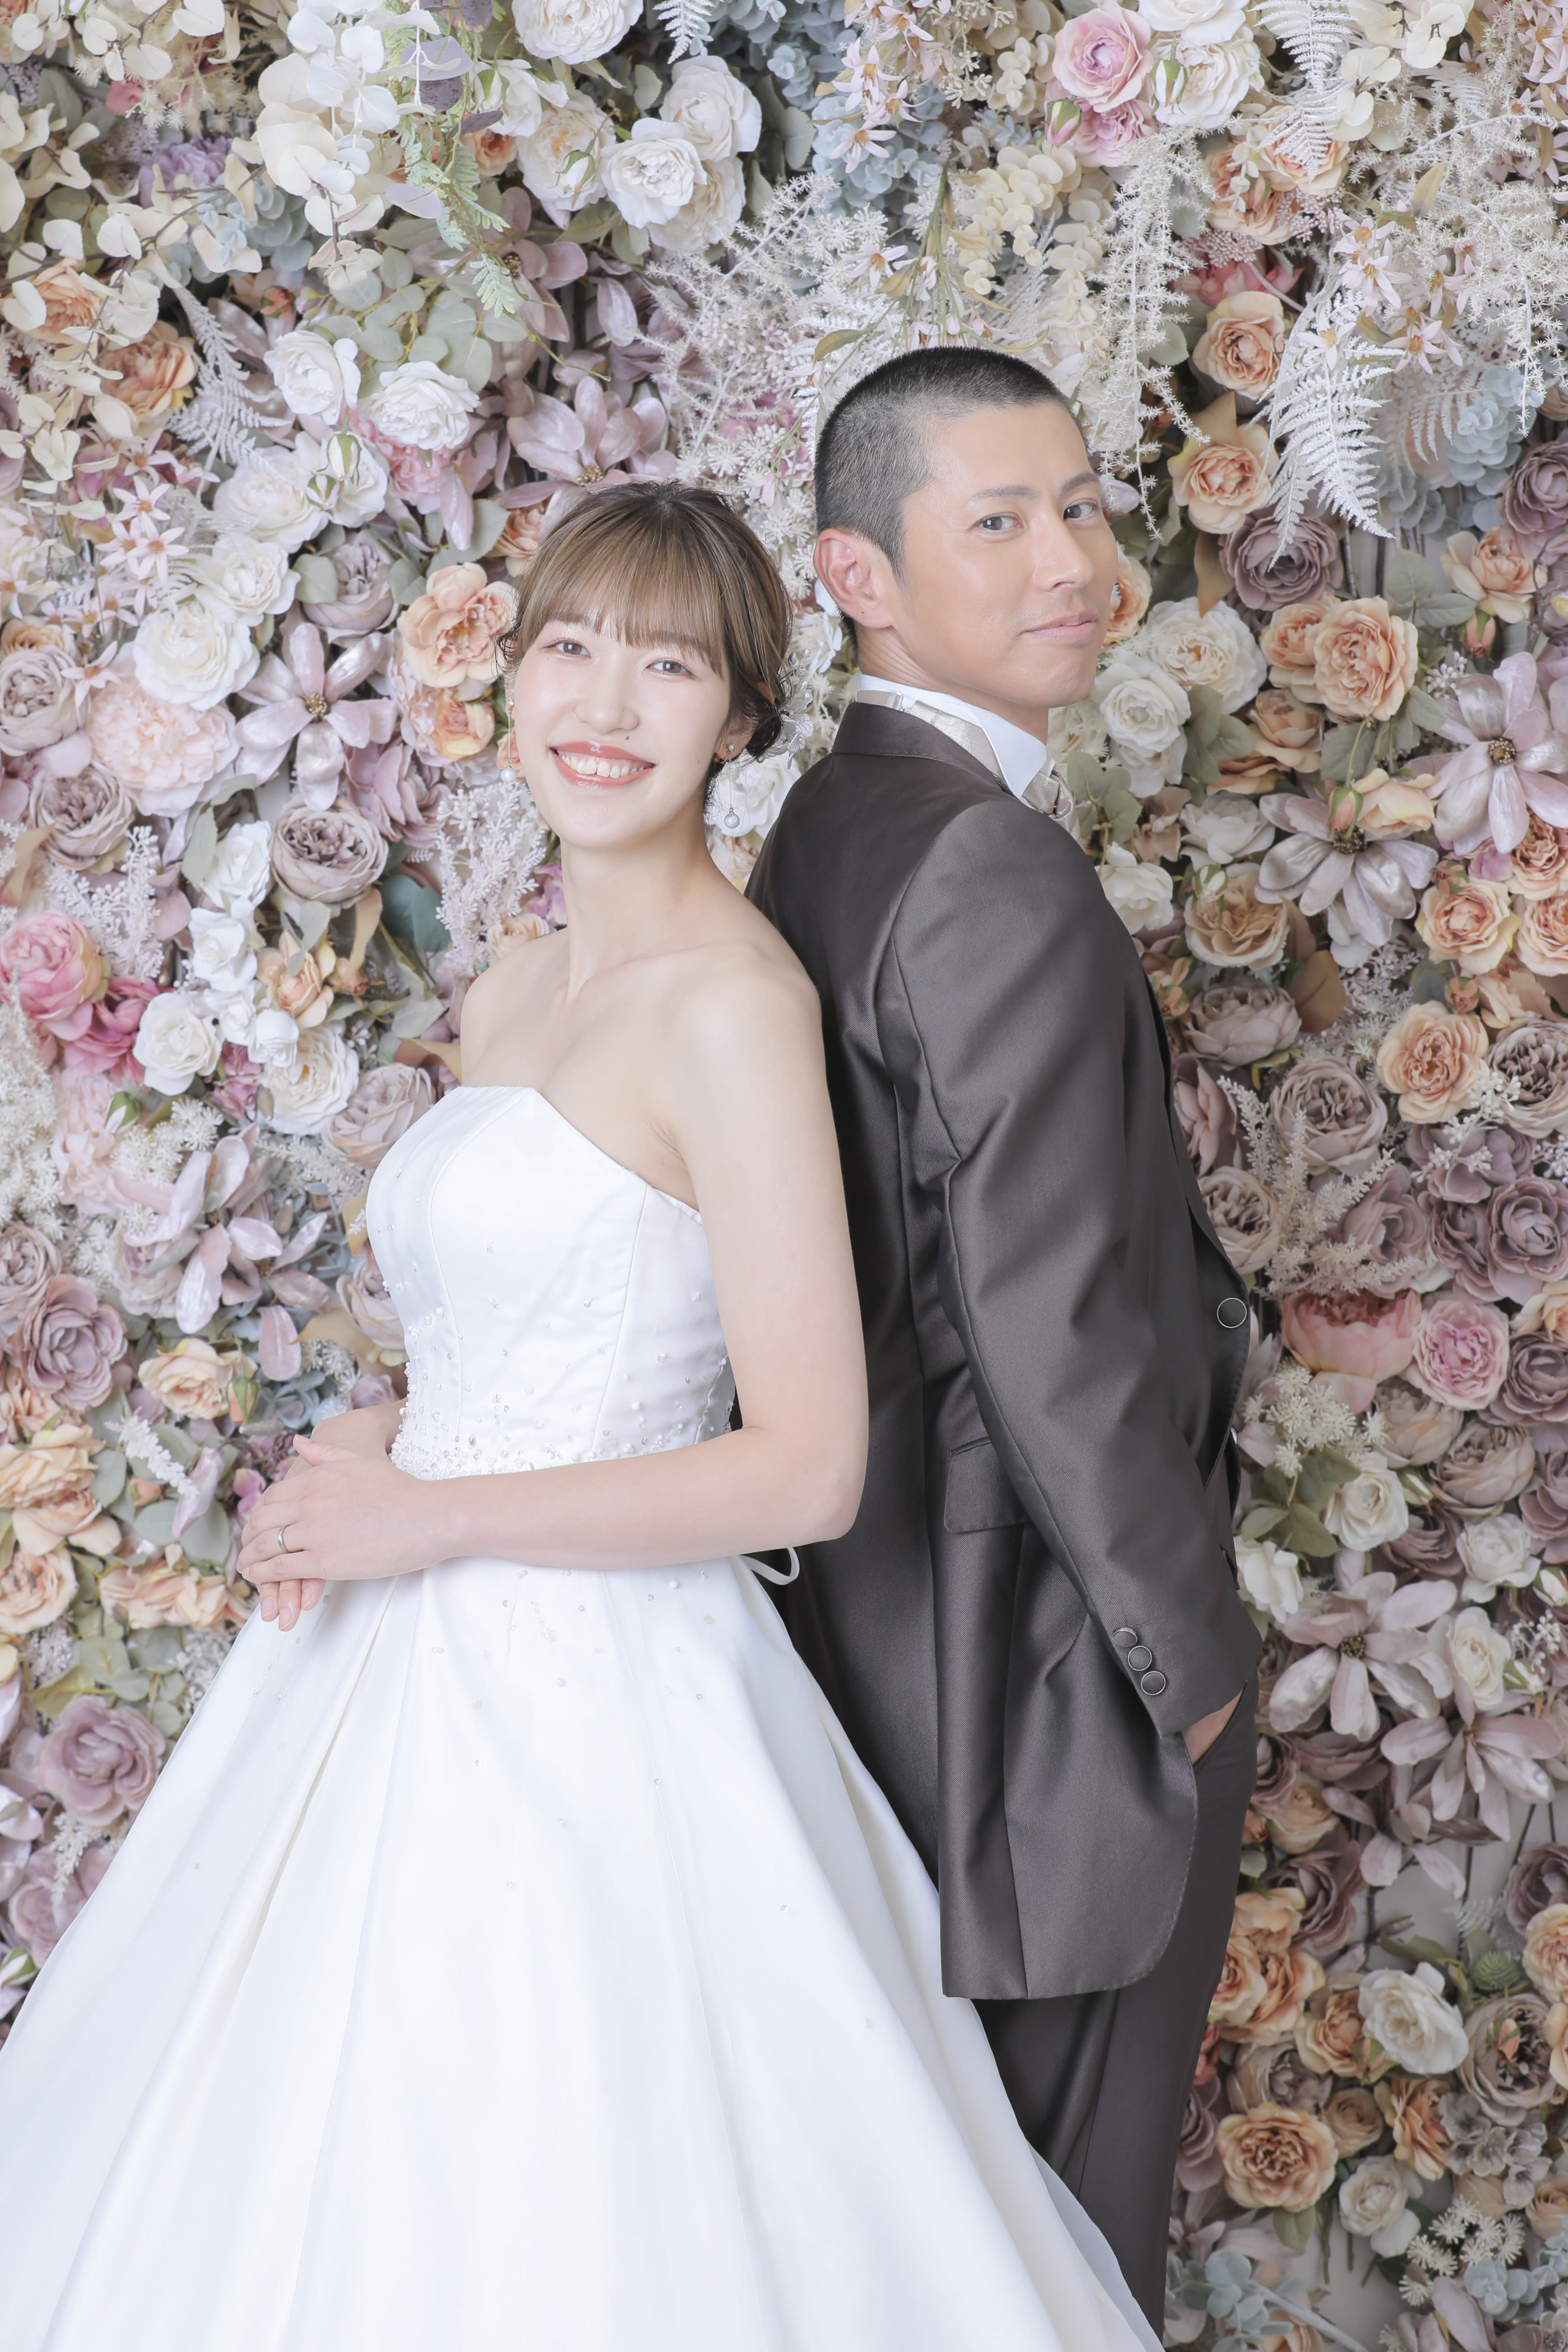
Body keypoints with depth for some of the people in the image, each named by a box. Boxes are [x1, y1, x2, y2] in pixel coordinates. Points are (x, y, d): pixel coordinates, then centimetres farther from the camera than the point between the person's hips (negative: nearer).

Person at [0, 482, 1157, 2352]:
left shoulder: (731, 1002, -15)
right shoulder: (510, 998, 10)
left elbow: (806, 1468, -19)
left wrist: (429, 1517, -14)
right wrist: (363, 1453, 2)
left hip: (590, 1704, -8)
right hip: (418, 1677, 8)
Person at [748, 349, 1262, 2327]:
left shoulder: (819, 833, 6)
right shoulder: (1000, 872, -24)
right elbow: (1050, 1330, -26)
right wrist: (1189, 1646, -15)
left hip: (890, 1584, 9)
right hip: (1056, 1627, -9)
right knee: (1074, 2142, 9)